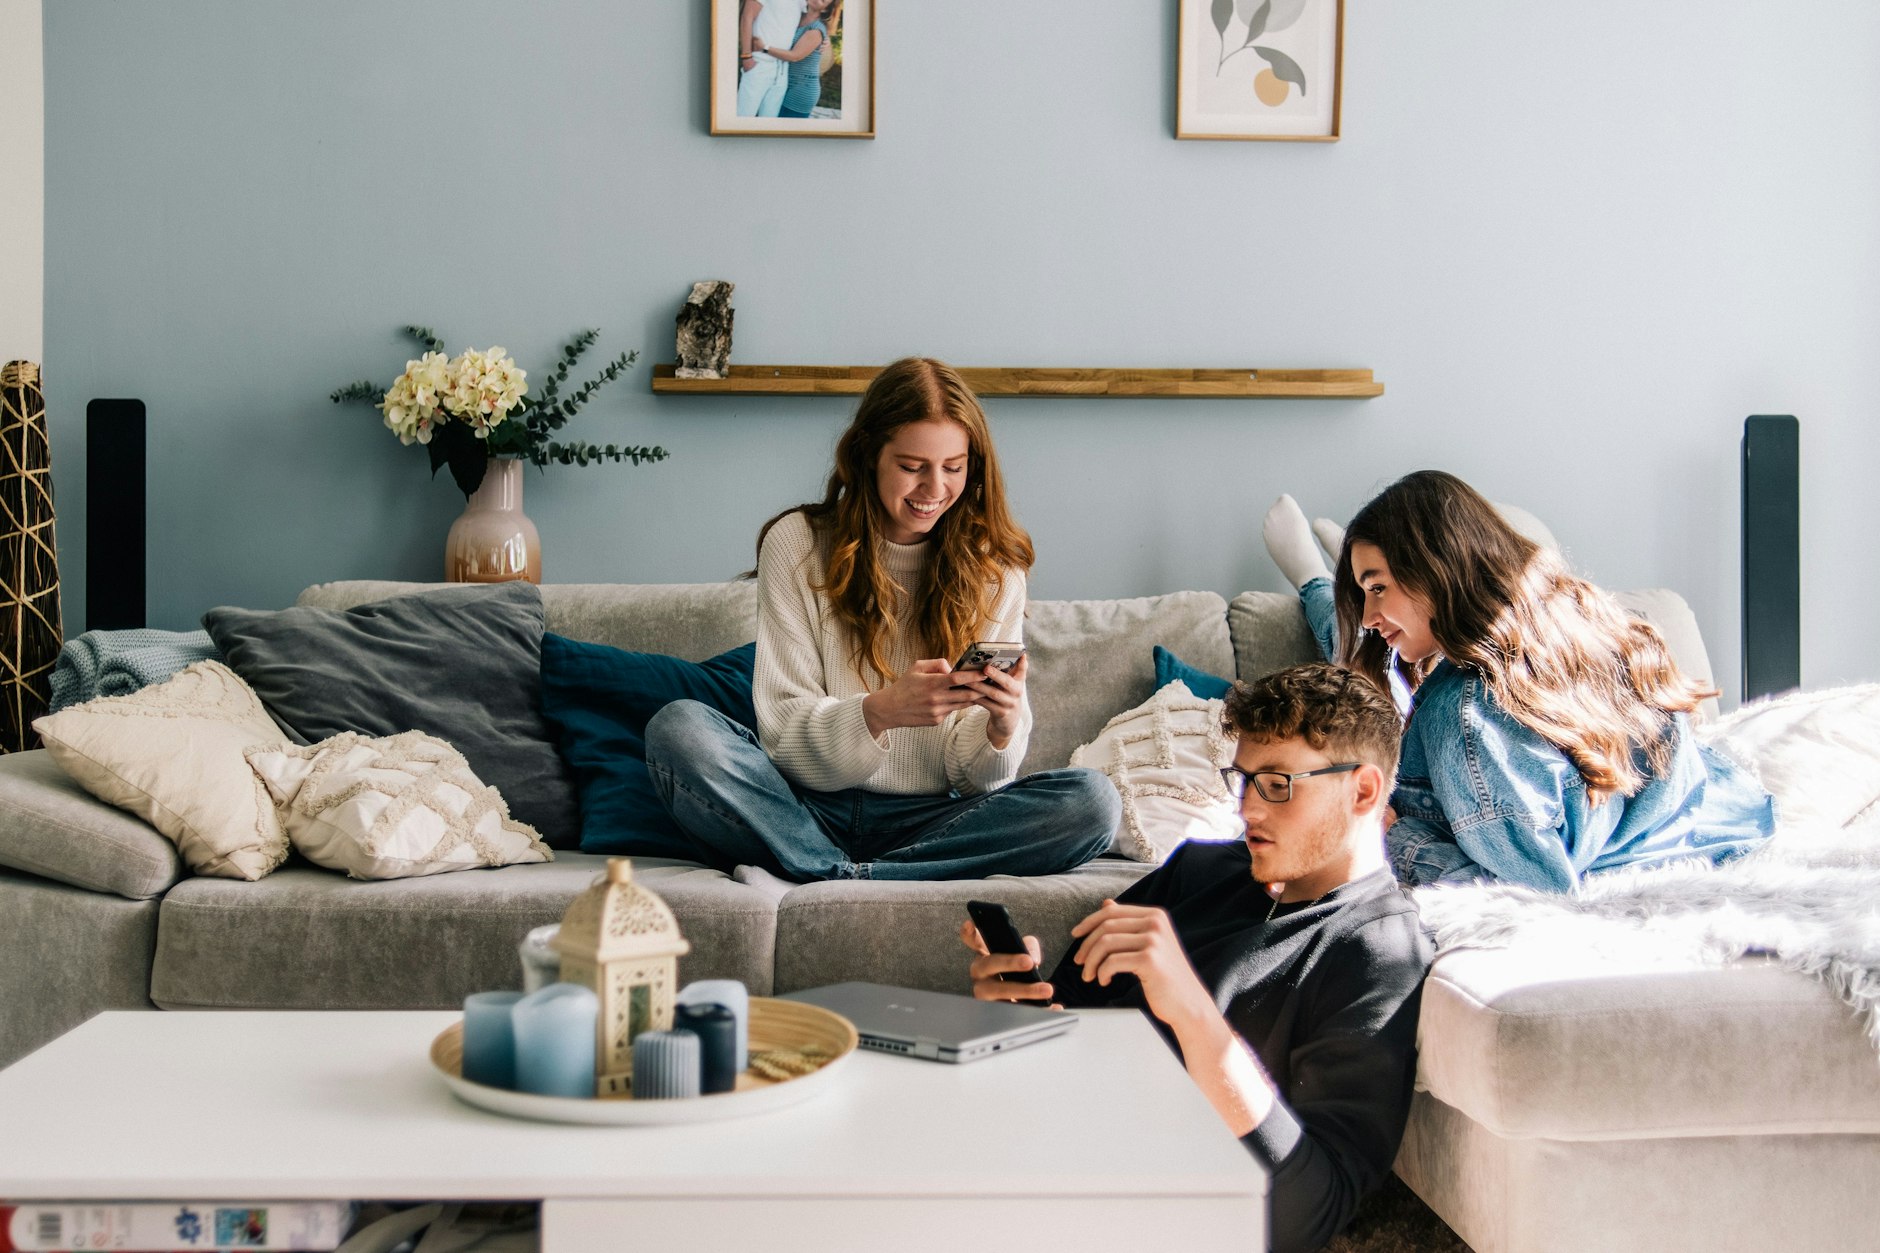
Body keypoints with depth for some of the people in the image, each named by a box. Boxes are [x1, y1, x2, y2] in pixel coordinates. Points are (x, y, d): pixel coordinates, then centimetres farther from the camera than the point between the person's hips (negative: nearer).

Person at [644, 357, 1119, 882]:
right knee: (678, 727, -26)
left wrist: (1004, 725, -23)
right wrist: (882, 710, -26)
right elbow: (782, 729, -6)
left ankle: (834, 878, -24)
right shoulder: (797, 544, 0)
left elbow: (973, 778, 1)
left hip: (926, 823, 2)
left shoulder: (993, 570, 5)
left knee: (1091, 801, -24)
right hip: (809, 812, -2)